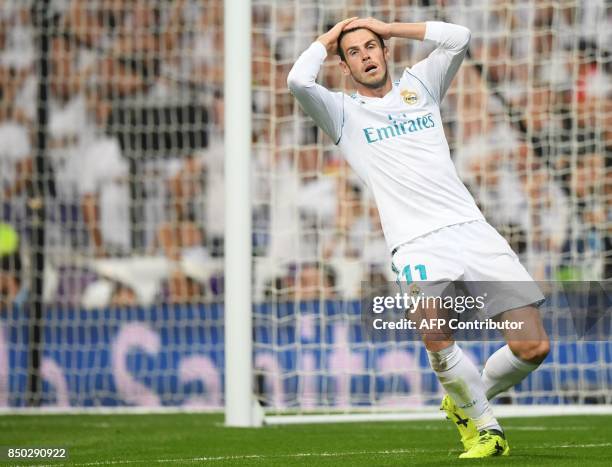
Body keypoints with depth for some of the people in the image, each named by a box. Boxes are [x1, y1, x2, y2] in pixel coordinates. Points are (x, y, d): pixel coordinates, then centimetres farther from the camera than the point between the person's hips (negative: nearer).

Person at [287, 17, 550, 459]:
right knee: (436, 339, -30)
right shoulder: (343, 112, 12)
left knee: (532, 346, -7)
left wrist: (388, 27, 15)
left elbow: (459, 38, 9)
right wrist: (327, 40, 12)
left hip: (472, 229, 3)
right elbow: (298, 81, -6)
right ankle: (486, 427, -6)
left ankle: (466, 402, 21)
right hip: (418, 244, -3)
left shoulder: (418, 85, 22)